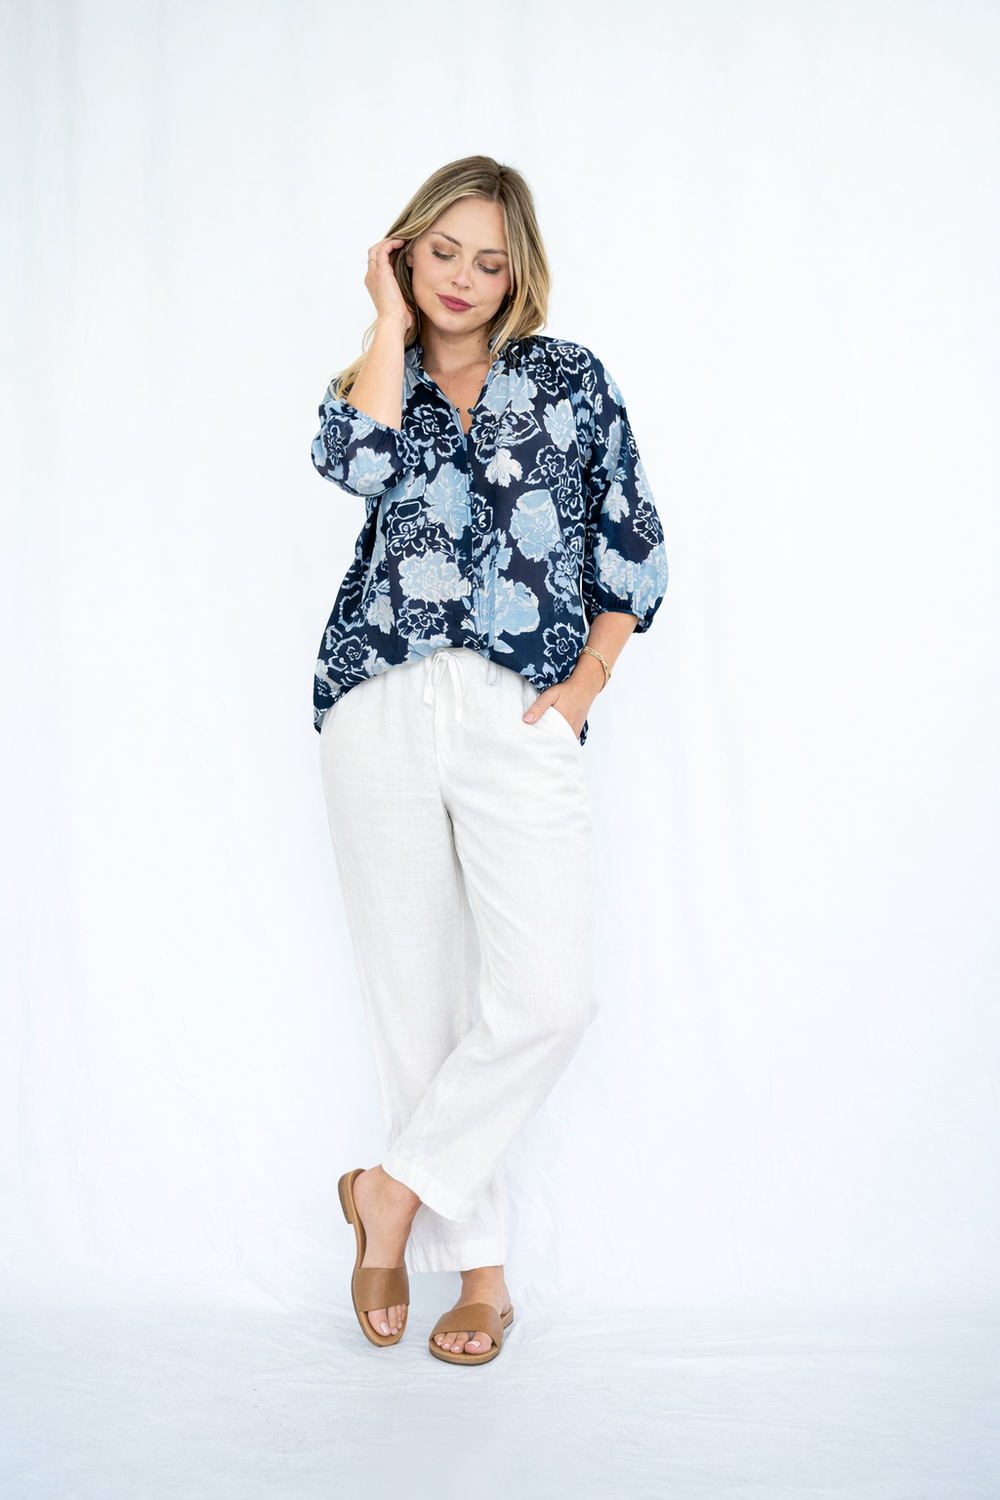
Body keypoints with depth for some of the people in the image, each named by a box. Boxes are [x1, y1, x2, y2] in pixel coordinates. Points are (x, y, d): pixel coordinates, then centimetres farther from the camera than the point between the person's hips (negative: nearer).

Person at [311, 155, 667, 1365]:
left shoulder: (570, 378, 15)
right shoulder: (381, 380, 15)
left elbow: (631, 545, 13)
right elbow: (353, 461, -10)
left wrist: (586, 681, 1)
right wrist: (391, 321, 2)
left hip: (517, 718, -1)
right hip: (381, 710, 1)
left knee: (550, 993, -16)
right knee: (417, 993, 3)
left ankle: (395, 1189, 6)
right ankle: (478, 1260, 17)